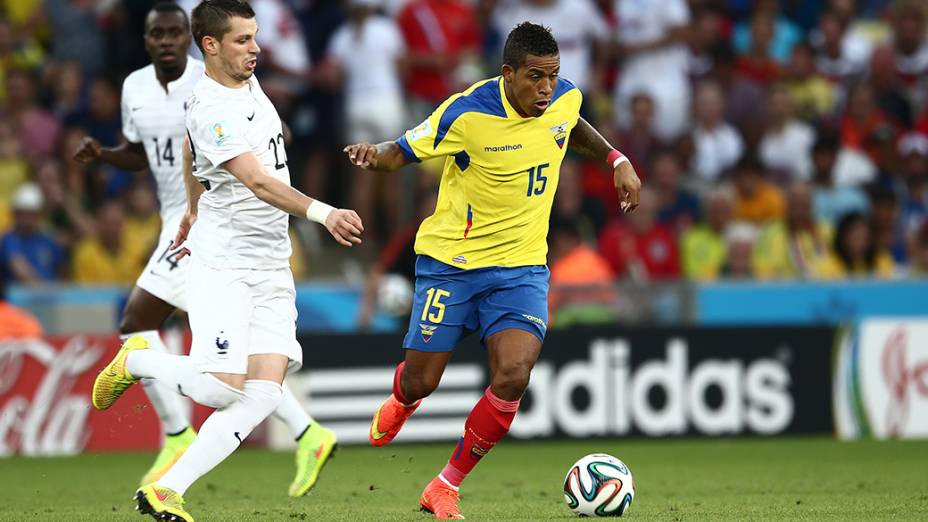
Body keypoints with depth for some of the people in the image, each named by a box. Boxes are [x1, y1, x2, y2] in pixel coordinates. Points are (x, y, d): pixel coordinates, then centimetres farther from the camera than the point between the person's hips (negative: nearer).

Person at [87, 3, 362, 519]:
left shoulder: (248, 82, 11)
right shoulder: (212, 109, -18)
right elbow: (258, 181, -29)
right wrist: (324, 213, -40)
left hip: (274, 269, 8)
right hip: (224, 266, -8)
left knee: (263, 394, -7)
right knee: (222, 388, -15)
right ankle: (136, 361, 15)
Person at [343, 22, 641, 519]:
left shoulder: (565, 98, -5)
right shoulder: (467, 113, -20)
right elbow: (403, 151, -10)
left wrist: (617, 160, 13)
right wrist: (374, 155, -31)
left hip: (521, 267, 3)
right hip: (451, 260, -3)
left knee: (513, 377, -18)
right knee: (420, 382, 4)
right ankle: (399, 403, 47)